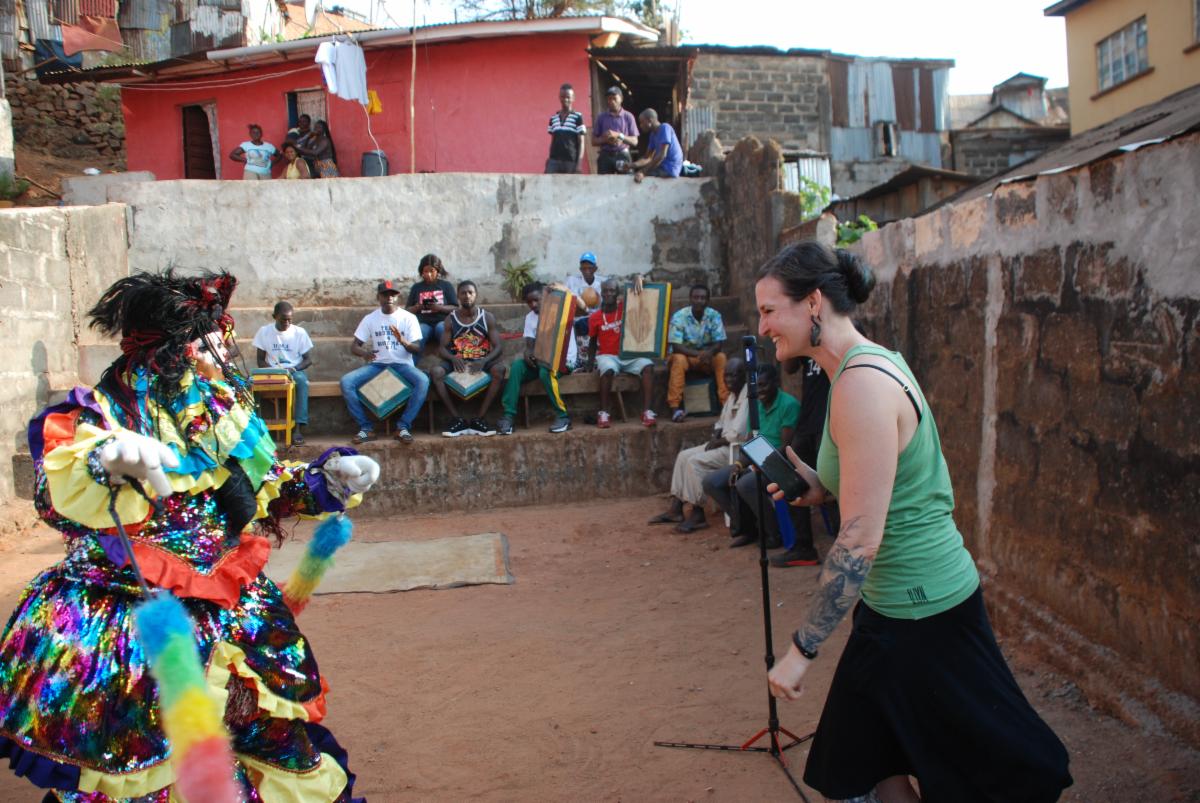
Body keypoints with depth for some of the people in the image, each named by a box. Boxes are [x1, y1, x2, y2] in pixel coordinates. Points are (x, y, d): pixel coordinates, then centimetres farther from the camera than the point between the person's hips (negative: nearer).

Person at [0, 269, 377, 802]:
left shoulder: (226, 409, 9)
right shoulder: (105, 413, -10)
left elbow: (265, 488, 18)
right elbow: (56, 493, -24)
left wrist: (325, 480, 6)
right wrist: (109, 461, -42)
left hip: (224, 612, 6)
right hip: (124, 626, -5)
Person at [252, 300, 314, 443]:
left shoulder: (300, 332, -3)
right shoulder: (264, 332, -1)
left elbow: (308, 360, 0)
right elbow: (260, 360, 4)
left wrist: (293, 369, -19)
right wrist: (272, 370, -17)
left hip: (295, 370, -1)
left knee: (302, 380, -37)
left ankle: (299, 428, -39)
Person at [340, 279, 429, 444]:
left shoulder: (408, 317, 0)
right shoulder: (370, 319, 5)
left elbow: (417, 349, -5)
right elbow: (354, 346, 3)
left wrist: (402, 341, -28)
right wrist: (363, 352, -22)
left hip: (402, 364, -2)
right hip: (377, 364, 2)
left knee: (423, 381, -34)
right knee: (346, 381, -23)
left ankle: (403, 426, -22)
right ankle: (366, 427, -15)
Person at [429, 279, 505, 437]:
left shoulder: (487, 317, 5)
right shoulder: (451, 319, 7)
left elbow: (498, 347, -2)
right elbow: (441, 348, 4)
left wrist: (483, 361, -22)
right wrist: (453, 358, -20)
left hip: (482, 362, -1)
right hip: (457, 362, 1)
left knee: (499, 369, -34)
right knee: (435, 372, -30)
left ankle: (479, 419, -29)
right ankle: (458, 419, -26)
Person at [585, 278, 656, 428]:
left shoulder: (626, 307, 2)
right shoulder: (594, 317, 2)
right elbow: (592, 342, 12)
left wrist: (639, 280, -20)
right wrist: (590, 362, -2)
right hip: (607, 356, -1)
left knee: (648, 366, -29)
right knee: (608, 370, -37)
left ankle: (647, 411, -32)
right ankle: (603, 413, -26)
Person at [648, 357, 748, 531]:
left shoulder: (747, 397, -17)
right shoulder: (732, 395, 14)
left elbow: (738, 433, -23)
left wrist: (718, 442, -9)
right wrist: (715, 436, 1)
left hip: (737, 448, -10)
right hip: (723, 444, 10)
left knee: (695, 462, -22)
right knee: (683, 456, 1)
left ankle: (698, 515, -16)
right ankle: (676, 509, -2)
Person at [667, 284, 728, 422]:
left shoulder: (714, 316, -8)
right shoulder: (679, 316, -16)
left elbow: (719, 342, -11)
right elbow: (676, 346, -21)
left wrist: (709, 352, -34)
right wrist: (698, 354, -35)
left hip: (707, 357, 2)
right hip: (685, 355, -2)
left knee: (721, 358, -26)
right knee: (679, 359, -34)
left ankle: (727, 402, -24)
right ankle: (675, 407, -36)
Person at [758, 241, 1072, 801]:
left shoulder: (863, 383, -25)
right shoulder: (868, 364, 6)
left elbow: (860, 540, -27)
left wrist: (801, 649, -22)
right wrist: (821, 487, 3)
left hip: (924, 609, -10)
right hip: (894, 606, 10)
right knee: (866, 757, 20)